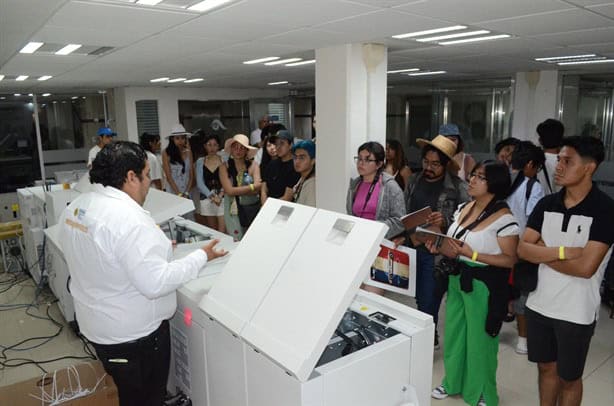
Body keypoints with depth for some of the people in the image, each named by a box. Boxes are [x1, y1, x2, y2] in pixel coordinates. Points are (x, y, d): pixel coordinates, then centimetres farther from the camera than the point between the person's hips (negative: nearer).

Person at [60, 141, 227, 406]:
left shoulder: (76, 207, 0)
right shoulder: (129, 220, -29)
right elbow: (155, 283, -31)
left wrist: (155, 245, 15)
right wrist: (201, 257, -20)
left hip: (96, 325, 9)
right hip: (134, 334, -8)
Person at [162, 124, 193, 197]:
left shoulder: (188, 152, 5)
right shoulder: (166, 153, -4)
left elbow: (191, 175, 3)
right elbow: (168, 177, -7)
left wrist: (186, 193, -7)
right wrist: (179, 194, -12)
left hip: (187, 194, 3)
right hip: (173, 193, -2)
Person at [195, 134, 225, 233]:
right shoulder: (200, 161, 7)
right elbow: (200, 183, 1)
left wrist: (220, 195, -17)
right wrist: (212, 196, -12)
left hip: (223, 198, -2)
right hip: (206, 199, 2)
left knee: (222, 231, -9)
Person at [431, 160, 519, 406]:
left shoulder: (503, 218, -18)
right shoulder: (463, 208, 3)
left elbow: (510, 259, -17)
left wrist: (472, 254, -25)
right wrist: (439, 247, -9)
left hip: (483, 284, -7)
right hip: (457, 278, 7)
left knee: (479, 339, 10)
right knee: (453, 334, 19)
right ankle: (453, 381, 41)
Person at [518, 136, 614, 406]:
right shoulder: (546, 204, 0)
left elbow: (585, 267, -23)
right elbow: (523, 249, -5)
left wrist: (542, 252, -12)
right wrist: (562, 252, -19)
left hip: (576, 312, -4)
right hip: (539, 304, 5)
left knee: (568, 378, 15)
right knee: (546, 367, 21)